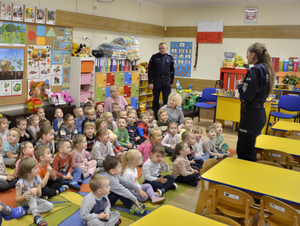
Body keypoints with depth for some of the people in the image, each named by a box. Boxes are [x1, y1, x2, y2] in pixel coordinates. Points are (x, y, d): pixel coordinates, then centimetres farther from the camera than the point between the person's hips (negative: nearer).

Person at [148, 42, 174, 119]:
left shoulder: (170, 58, 7)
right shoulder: (154, 57, 0)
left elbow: (172, 71, 12)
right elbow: (150, 70, -1)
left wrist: (171, 82, 8)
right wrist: (150, 82, -7)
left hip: (166, 81, 1)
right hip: (156, 80, -1)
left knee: (167, 99, 3)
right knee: (156, 99, 7)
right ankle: (156, 117, 16)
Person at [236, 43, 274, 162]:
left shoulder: (255, 70, -18)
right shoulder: (265, 69, 11)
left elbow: (247, 96, -21)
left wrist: (240, 85, -3)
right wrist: (244, 84, 10)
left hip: (251, 115, -10)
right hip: (260, 113, 10)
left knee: (245, 153, 0)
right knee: (241, 148, 20)